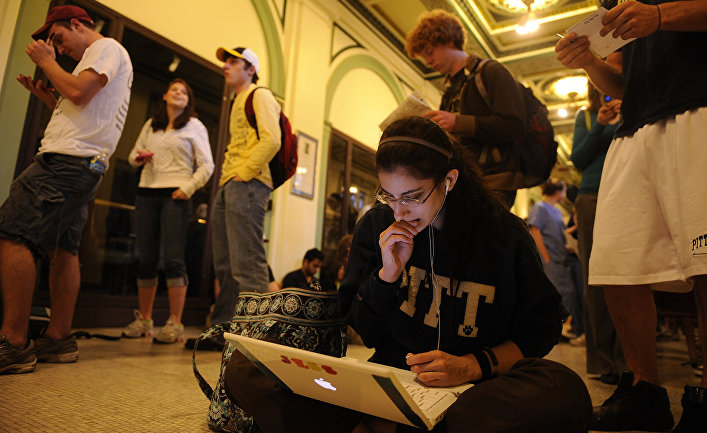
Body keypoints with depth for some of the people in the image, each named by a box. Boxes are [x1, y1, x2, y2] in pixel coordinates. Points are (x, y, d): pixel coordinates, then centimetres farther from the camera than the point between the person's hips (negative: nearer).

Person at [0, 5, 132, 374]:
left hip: (68, 160, -11)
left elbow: (80, 92, -14)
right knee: (62, 247, 7)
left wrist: (46, 61, 1)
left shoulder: (106, 47, 3)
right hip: (82, 166, 11)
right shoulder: (101, 57, 32)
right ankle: (58, 339, 10)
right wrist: (47, 97, 20)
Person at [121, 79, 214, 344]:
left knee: (173, 259, -12)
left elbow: (206, 165, 1)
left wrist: (188, 188, -12)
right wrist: (138, 157, 0)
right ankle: (143, 320, 14)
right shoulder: (151, 125, 20)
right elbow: (133, 156, 24)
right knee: (145, 259, 5)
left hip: (175, 196, -4)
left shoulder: (194, 126, 7)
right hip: (146, 194, 5)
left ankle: (175, 324, -9)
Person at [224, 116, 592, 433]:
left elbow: (539, 331, 0)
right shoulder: (376, 225, 0)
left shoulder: (503, 234, -7)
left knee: (565, 394, -36)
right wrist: (387, 274, -14)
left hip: (470, 387, 0)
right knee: (244, 371, -13)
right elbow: (363, 334, 5)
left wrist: (474, 365, -18)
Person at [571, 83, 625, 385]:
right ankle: (605, 362, 0)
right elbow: (578, 160, 8)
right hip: (593, 198, 0)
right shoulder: (586, 116, 19)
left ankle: (628, 360, -1)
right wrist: (599, 126, -4)